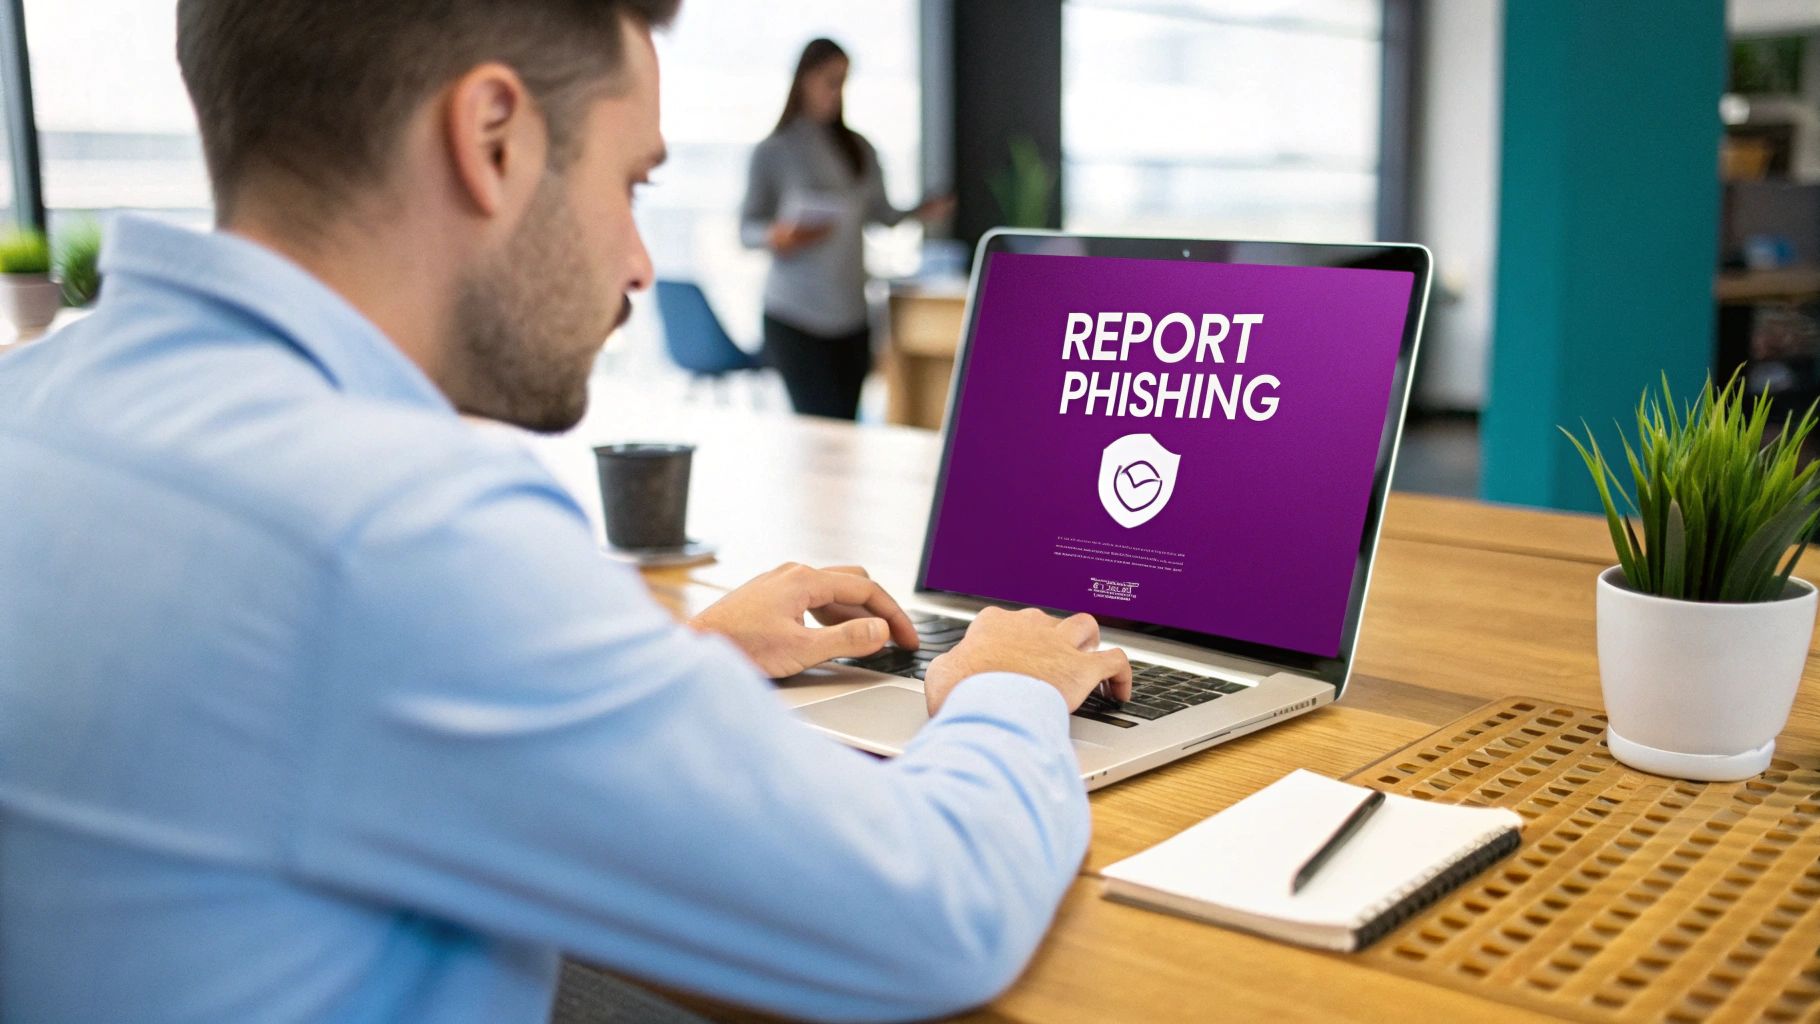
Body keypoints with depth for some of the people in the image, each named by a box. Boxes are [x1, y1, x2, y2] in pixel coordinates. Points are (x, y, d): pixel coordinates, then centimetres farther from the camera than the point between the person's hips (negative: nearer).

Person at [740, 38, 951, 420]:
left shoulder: (860, 150, 12)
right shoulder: (773, 153, -1)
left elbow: (879, 212, 15)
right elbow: (747, 228, 0)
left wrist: (919, 213, -4)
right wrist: (776, 236, -22)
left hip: (851, 316, 4)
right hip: (795, 317, -4)